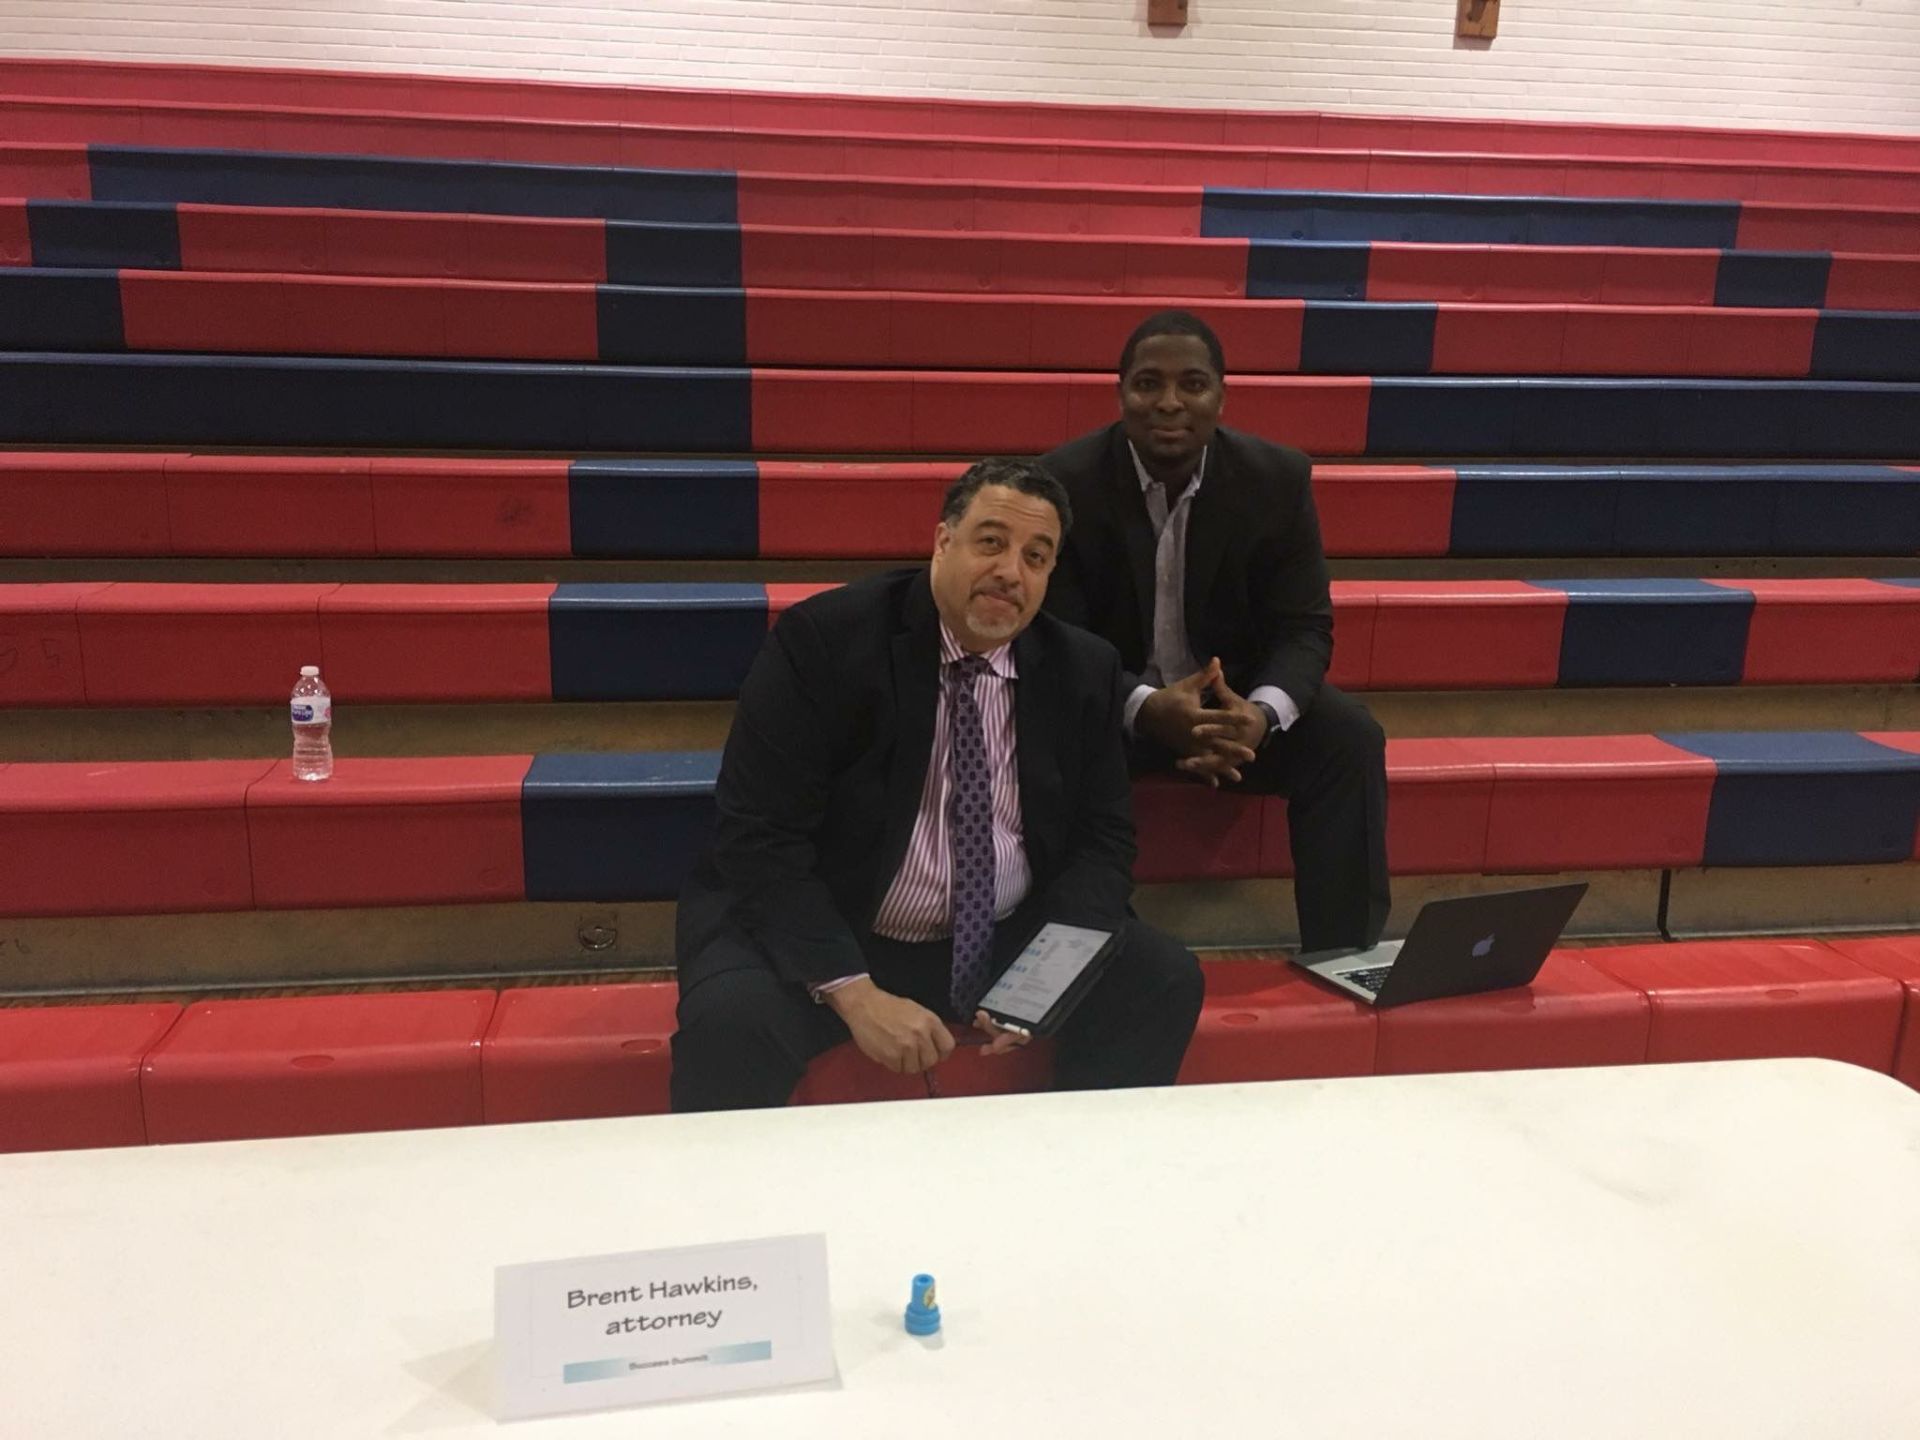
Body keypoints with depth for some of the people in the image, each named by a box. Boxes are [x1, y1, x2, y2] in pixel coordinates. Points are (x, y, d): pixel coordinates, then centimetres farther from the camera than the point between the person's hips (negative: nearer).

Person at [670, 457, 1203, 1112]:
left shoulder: (1085, 670, 0)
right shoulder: (824, 640, -14)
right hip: (821, 937, -4)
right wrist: (854, 993, -25)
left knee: (1163, 979, -12)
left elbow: (1102, 839, 4)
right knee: (730, 1019, -32)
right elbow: (760, 837, -18)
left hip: (1006, 942, 4)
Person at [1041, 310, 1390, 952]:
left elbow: (1304, 627, -7)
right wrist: (1147, 708, -37)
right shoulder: (1064, 482, -15)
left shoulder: (1277, 478, -8)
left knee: (1349, 736, -22)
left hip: (1235, 701, 2)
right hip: (1108, 702, -2)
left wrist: (1262, 714, -32)